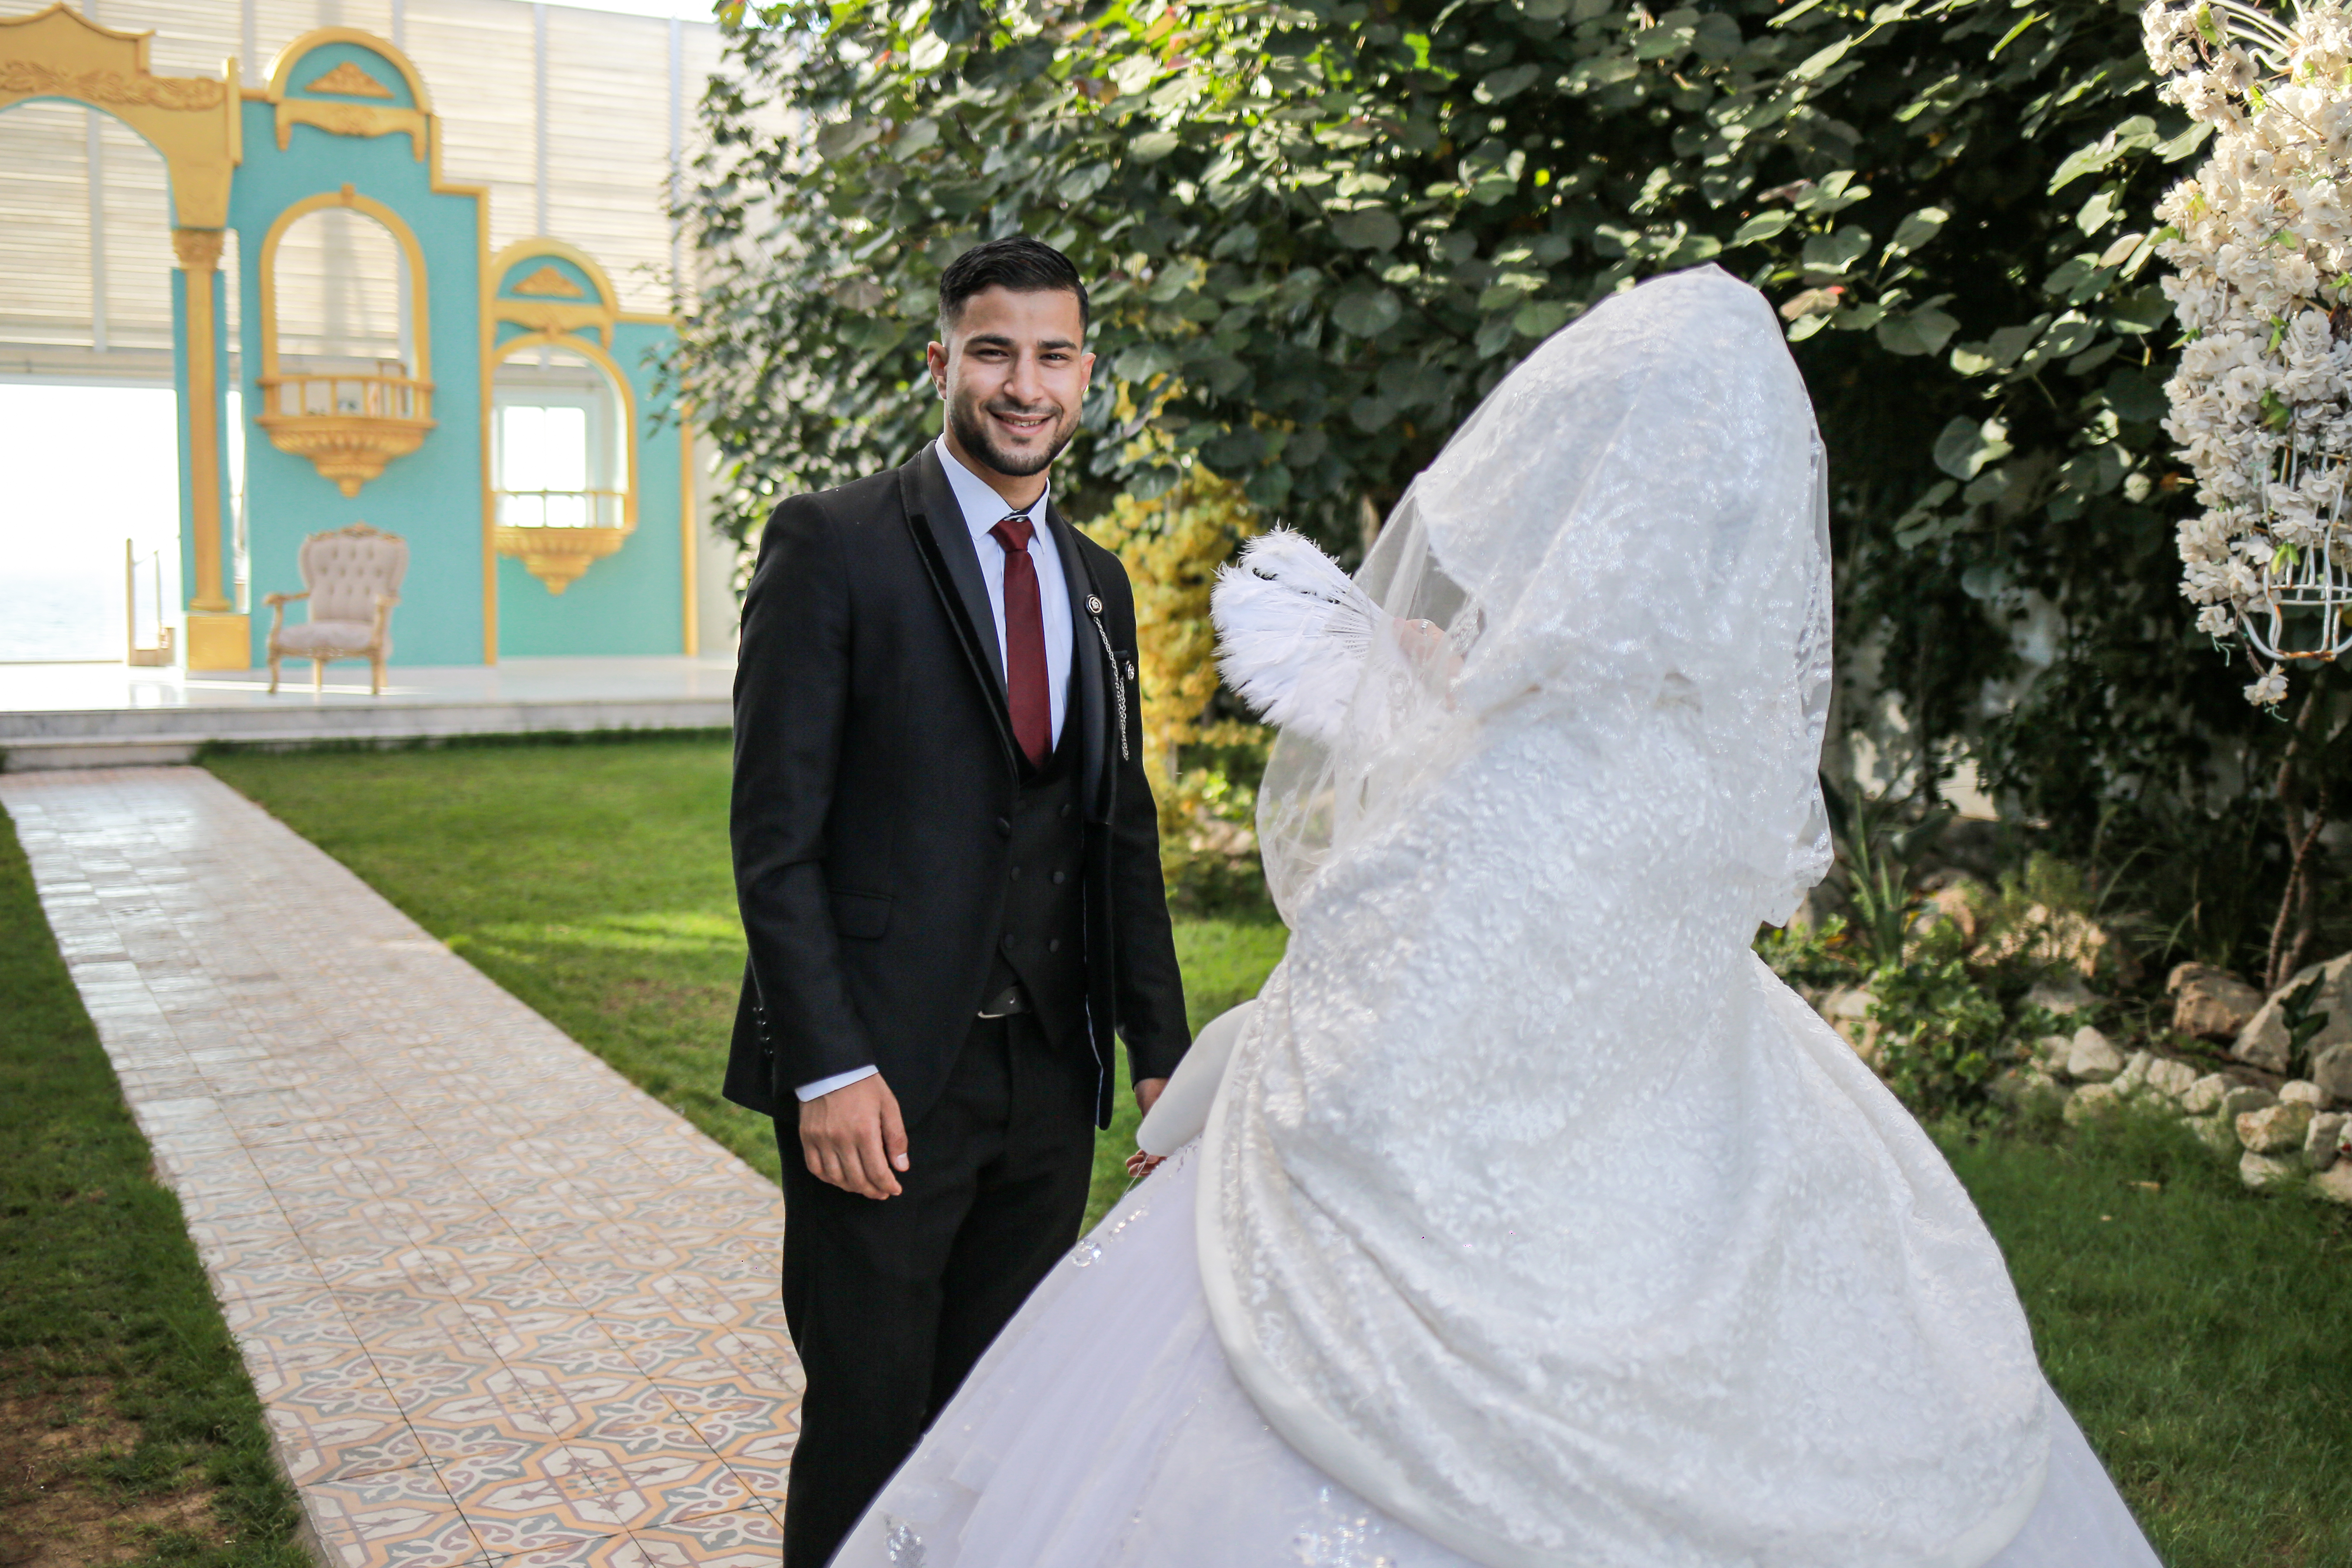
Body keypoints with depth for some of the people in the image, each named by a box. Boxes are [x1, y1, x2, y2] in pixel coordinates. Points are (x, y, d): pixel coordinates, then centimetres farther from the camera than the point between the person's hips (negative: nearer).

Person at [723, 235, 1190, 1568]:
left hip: (1050, 1075, 5)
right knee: (869, 1427, 5)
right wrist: (828, 1068, -16)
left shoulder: (1099, 582, 12)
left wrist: (1161, 1048, 10)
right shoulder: (834, 544, -6)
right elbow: (776, 832, -11)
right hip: (886, 1074, -5)